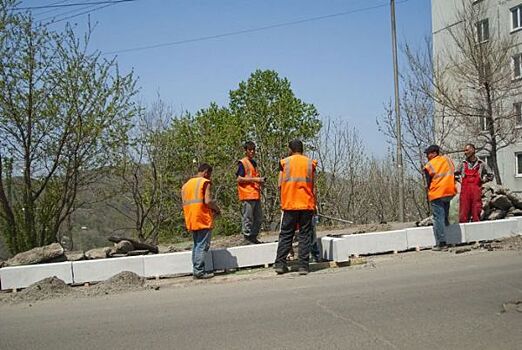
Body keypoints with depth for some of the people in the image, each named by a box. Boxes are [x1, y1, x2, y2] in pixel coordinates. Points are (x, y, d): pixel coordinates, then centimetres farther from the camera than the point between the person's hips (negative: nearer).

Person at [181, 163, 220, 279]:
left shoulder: (186, 184, 19)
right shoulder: (205, 182, -4)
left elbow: (185, 203, 17)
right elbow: (208, 201, -15)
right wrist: (216, 209, 3)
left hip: (191, 220, 7)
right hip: (203, 219, -7)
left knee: (196, 245, 13)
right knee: (203, 246, -6)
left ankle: (196, 270, 12)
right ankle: (199, 271, -9)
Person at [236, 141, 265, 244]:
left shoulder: (254, 163, 19)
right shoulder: (242, 163, -5)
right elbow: (239, 179, -12)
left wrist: (260, 180, 8)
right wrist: (255, 179, -16)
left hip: (256, 194, 9)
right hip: (247, 195, -8)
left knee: (258, 218, 11)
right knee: (247, 218, -5)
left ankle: (253, 237, 20)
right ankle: (247, 239, 1)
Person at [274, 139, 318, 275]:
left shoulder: (285, 162, 3)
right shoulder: (310, 163, 5)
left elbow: (280, 185, 2)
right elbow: (312, 185, 7)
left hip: (289, 204, 0)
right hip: (307, 204, 0)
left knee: (285, 235, 8)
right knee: (305, 236, 4)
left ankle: (280, 264, 5)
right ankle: (304, 266, 0)